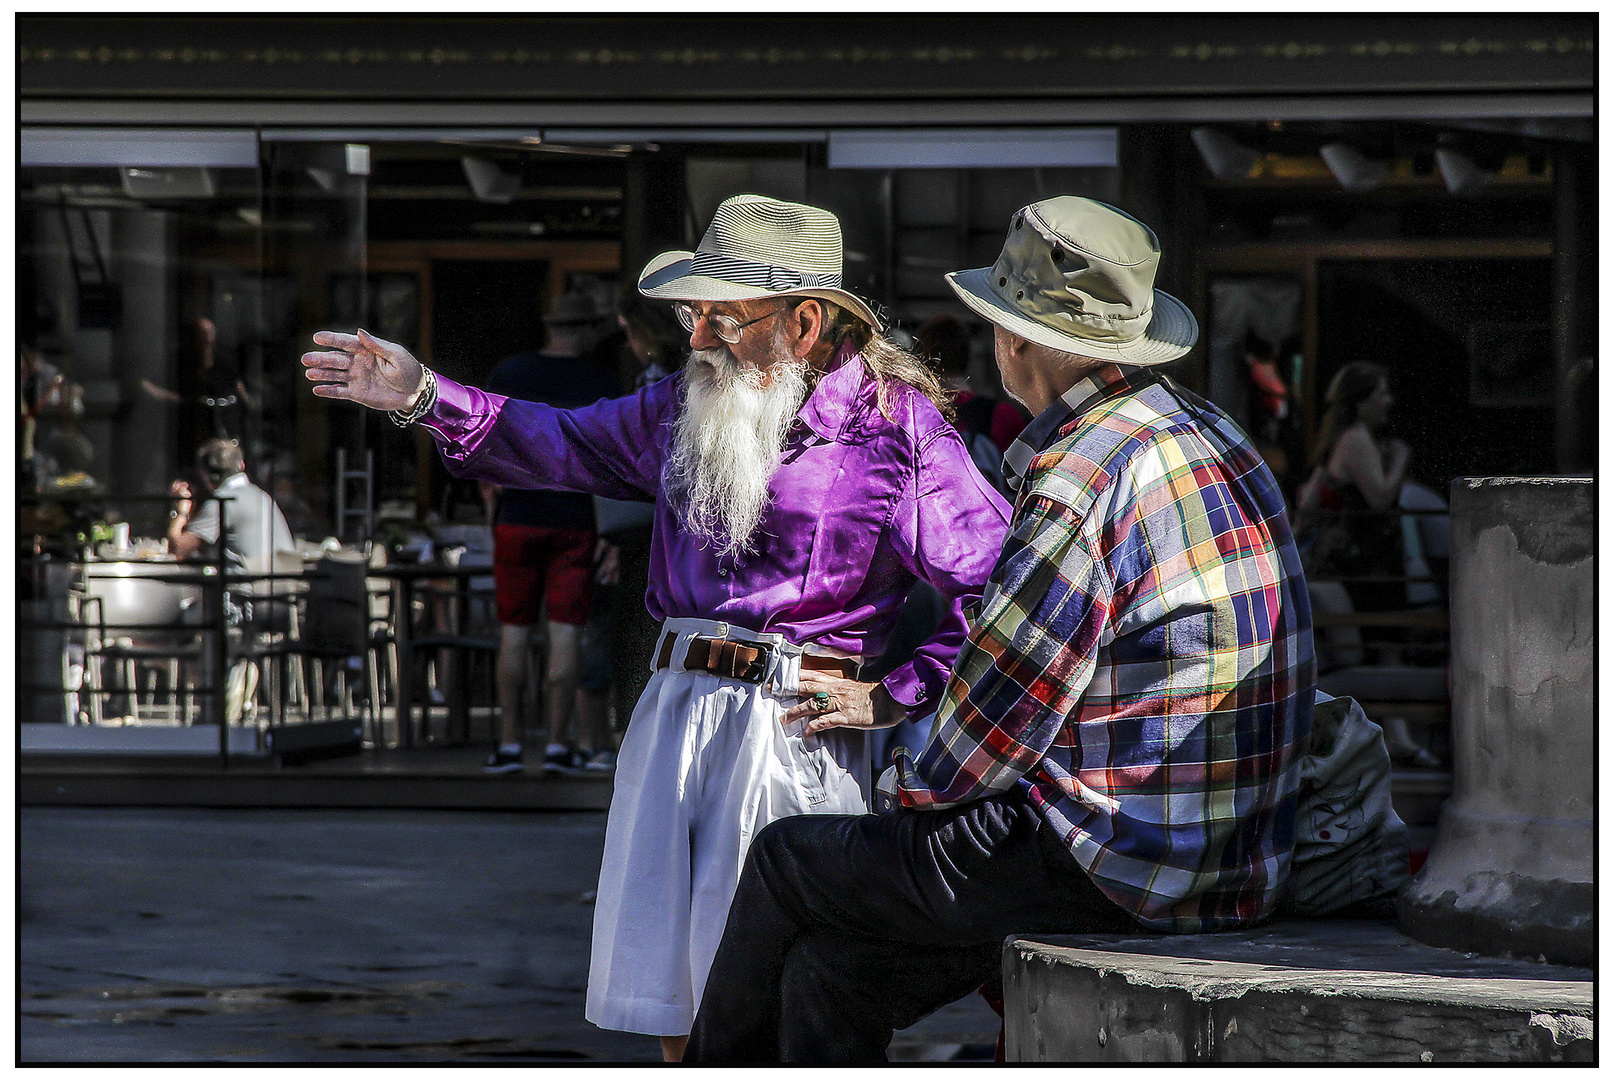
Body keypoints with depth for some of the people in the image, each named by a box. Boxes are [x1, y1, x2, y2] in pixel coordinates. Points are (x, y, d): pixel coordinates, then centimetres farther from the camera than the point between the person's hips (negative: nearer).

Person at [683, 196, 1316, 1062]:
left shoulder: (1081, 480, -19)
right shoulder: (1199, 432, 14)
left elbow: (1000, 713, -15)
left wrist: (910, 786, 6)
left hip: (1123, 865, -9)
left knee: (787, 860, 11)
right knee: (828, 972, 14)